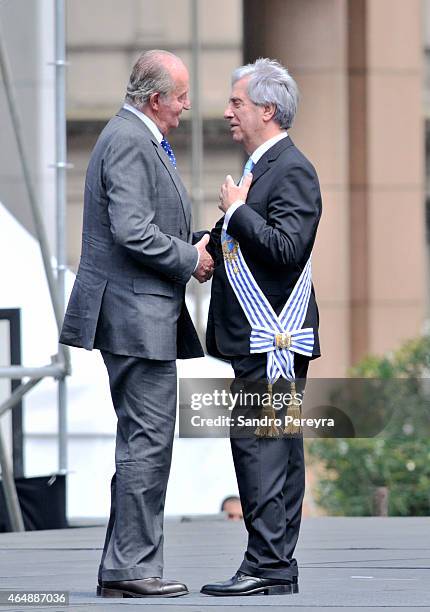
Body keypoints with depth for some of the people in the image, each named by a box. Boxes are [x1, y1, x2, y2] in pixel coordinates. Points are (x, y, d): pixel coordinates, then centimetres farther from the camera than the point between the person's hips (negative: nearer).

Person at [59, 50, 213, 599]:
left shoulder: (139, 139, 20)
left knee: (143, 440, 12)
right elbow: (131, 231, -23)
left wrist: (191, 249, 12)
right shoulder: (129, 142, -15)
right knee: (147, 440, -9)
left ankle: (124, 568, 15)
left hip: (140, 314, 11)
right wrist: (190, 259, -12)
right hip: (137, 314, -11)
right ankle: (131, 568, -6)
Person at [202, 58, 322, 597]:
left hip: (273, 339, -10)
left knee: (261, 448, -12)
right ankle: (276, 567, 14)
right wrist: (213, 247, 10)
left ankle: (268, 567, -11)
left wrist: (235, 211, -14)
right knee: (273, 451, 10)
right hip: (257, 336, 10)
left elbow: (286, 247, -23)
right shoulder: (263, 167, 19)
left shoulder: (293, 171, -12)